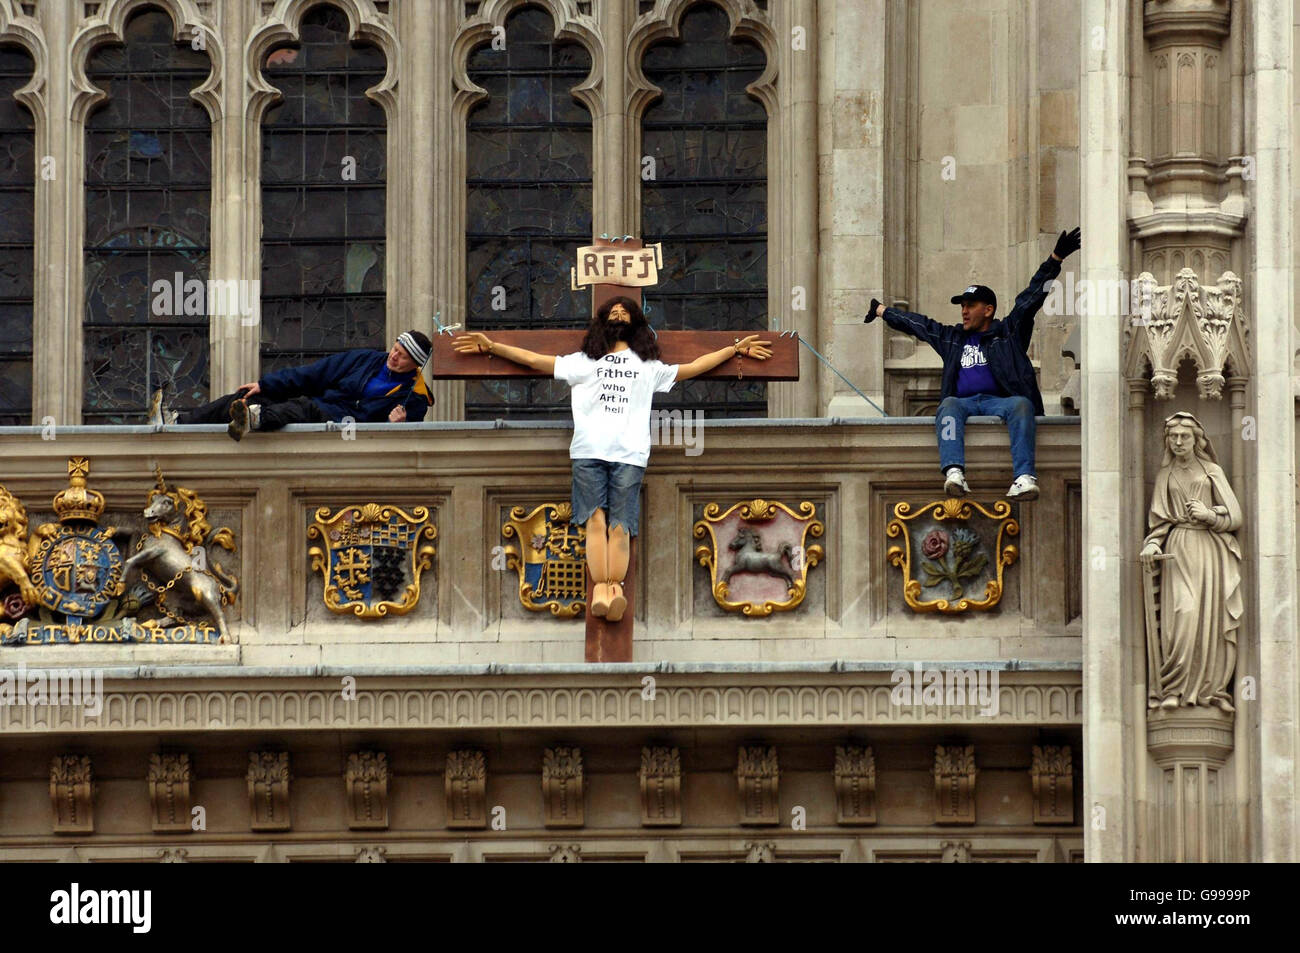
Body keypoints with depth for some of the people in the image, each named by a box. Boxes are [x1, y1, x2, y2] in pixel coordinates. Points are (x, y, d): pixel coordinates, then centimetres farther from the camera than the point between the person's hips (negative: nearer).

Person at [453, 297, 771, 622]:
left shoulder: (650, 368, 26)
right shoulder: (583, 362, 23)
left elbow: (693, 368, 29)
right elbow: (535, 360, 20)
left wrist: (735, 349, 29)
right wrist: (492, 347, 14)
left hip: (629, 455, 0)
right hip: (588, 452, 0)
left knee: (619, 525, -12)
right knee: (595, 519, -15)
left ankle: (615, 589, -27)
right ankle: (600, 589, -25)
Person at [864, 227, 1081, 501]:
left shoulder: (1008, 332, 19)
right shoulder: (952, 338, 29)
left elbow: (1032, 297, 13)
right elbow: (916, 323, 38)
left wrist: (1055, 259, 6)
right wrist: (882, 311, 46)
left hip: (1001, 400, -2)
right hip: (964, 401, 2)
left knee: (1021, 405, -35)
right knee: (949, 405, -32)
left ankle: (1025, 478, -52)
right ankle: (954, 474, -55)